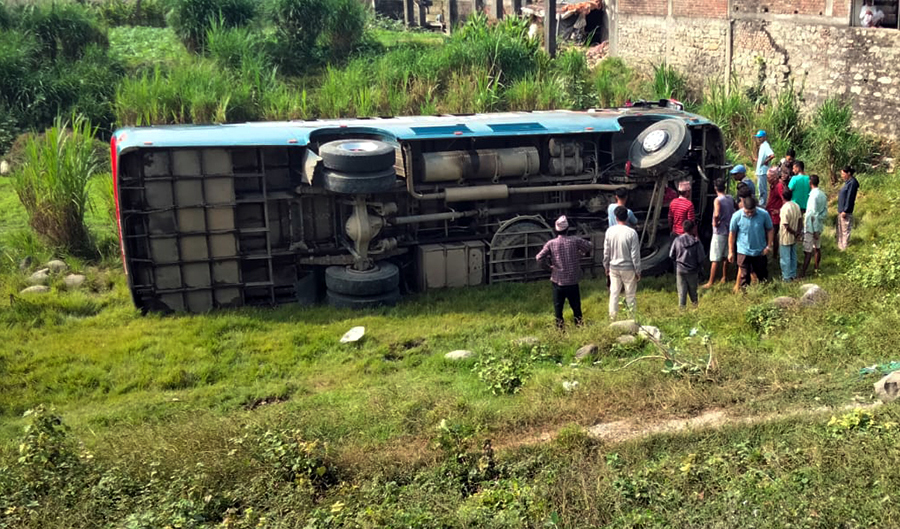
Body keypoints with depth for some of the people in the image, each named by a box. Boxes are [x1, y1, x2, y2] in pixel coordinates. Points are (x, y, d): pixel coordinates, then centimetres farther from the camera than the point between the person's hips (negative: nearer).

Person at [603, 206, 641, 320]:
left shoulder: (610, 231, -6)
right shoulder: (632, 233, -16)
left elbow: (606, 252, 2)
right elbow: (635, 255, -12)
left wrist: (606, 267, 15)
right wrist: (638, 271, -3)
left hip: (614, 268, 3)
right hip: (628, 268, -3)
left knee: (614, 293, 13)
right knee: (630, 294, 9)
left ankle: (612, 317, 20)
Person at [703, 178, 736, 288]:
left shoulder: (718, 200, -17)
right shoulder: (730, 199, 4)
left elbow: (717, 214, -31)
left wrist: (715, 222, -14)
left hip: (719, 232, -7)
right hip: (729, 231, 7)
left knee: (715, 259, -5)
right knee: (725, 256, 19)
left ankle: (711, 282, -3)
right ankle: (724, 278, 30)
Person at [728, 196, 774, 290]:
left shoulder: (764, 214, -14)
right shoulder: (737, 216, -14)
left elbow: (770, 230, 1)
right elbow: (732, 234, -4)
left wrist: (769, 246, -4)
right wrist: (731, 252, -1)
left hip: (760, 251, 1)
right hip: (743, 251, -1)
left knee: (763, 275, 16)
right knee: (744, 276, 4)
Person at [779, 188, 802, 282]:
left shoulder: (784, 208, -25)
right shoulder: (796, 206, -2)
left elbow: (786, 226, -24)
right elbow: (800, 220, 3)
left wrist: (794, 233, -9)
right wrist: (798, 232, 1)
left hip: (785, 238, -7)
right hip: (794, 238, 7)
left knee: (785, 258, 6)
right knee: (793, 256, 20)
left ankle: (786, 277, 14)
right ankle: (793, 274, 32)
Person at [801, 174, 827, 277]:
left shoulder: (813, 195, -21)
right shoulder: (823, 195, 4)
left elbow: (814, 214, -22)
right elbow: (825, 211, 9)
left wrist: (815, 230, -20)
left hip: (811, 227, -8)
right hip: (819, 226, 8)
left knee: (808, 251, -5)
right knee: (817, 248, 18)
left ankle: (803, 273, -1)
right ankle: (817, 268, 29)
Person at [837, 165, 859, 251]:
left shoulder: (852, 183, -17)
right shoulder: (848, 182, 12)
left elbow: (850, 198, -20)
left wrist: (845, 211, -21)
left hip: (846, 211, -10)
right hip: (841, 210, 10)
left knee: (845, 230, -2)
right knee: (840, 230, 17)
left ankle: (844, 248, 4)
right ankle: (840, 246, 27)